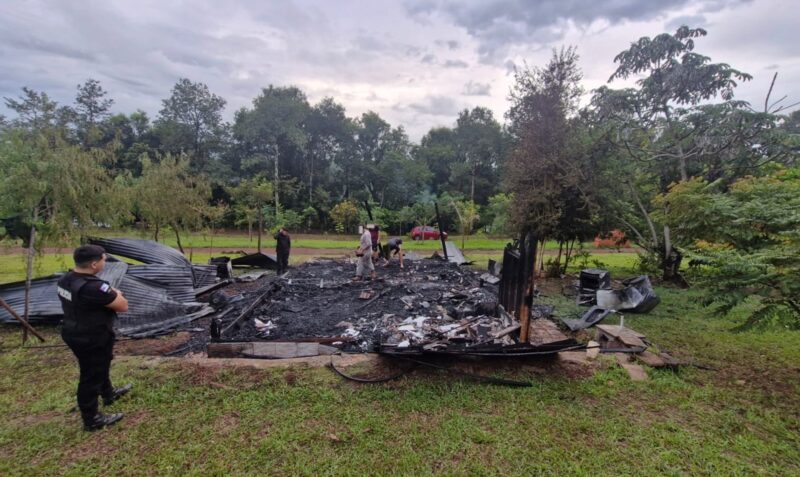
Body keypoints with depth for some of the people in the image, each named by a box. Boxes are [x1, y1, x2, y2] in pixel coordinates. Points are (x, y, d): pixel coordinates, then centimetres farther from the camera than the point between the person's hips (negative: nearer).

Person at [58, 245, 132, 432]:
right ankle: (91, 419, 24)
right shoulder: (92, 287, -33)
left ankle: (108, 393, 51)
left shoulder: (66, 279, -2)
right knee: (92, 376, 7)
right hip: (92, 339, -10)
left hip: (76, 334, 10)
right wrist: (115, 294, -5)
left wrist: (110, 295, -1)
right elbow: (123, 306, -24)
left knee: (100, 367, 29)